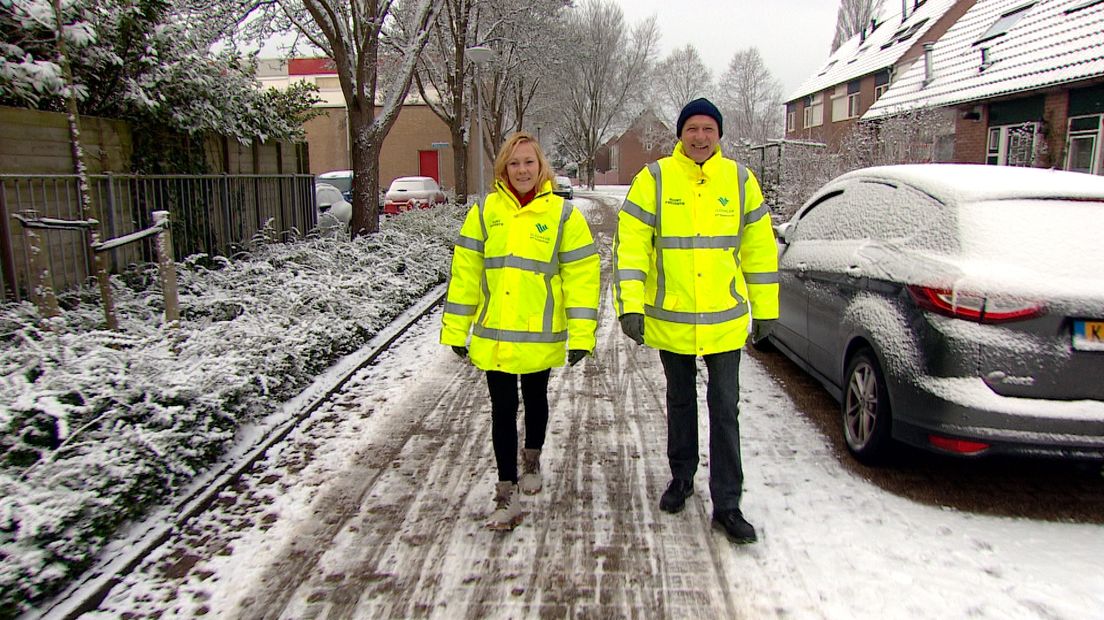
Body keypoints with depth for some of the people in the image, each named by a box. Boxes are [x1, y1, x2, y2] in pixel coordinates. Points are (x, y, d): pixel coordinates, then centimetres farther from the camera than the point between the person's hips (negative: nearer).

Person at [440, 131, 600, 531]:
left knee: (535, 400, 20)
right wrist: (456, 330, 1)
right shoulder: (485, 211, 0)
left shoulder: (563, 214, -5)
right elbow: (465, 272, 2)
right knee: (503, 409, 2)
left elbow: (581, 274, -7)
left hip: (540, 335, 0)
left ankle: (532, 459, 45)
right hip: (493, 335, 1)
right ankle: (506, 494, 12)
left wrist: (581, 334, -12)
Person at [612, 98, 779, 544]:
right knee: (680, 402, 17)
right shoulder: (655, 179, -6)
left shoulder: (740, 180, 0)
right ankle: (682, 477, 37)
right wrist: (629, 305, -15)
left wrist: (764, 308, 8)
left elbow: (760, 248, 6)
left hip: (725, 321, 1)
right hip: (670, 320, 0)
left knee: (725, 410, 2)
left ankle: (727, 505, 12)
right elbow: (630, 243, -9)